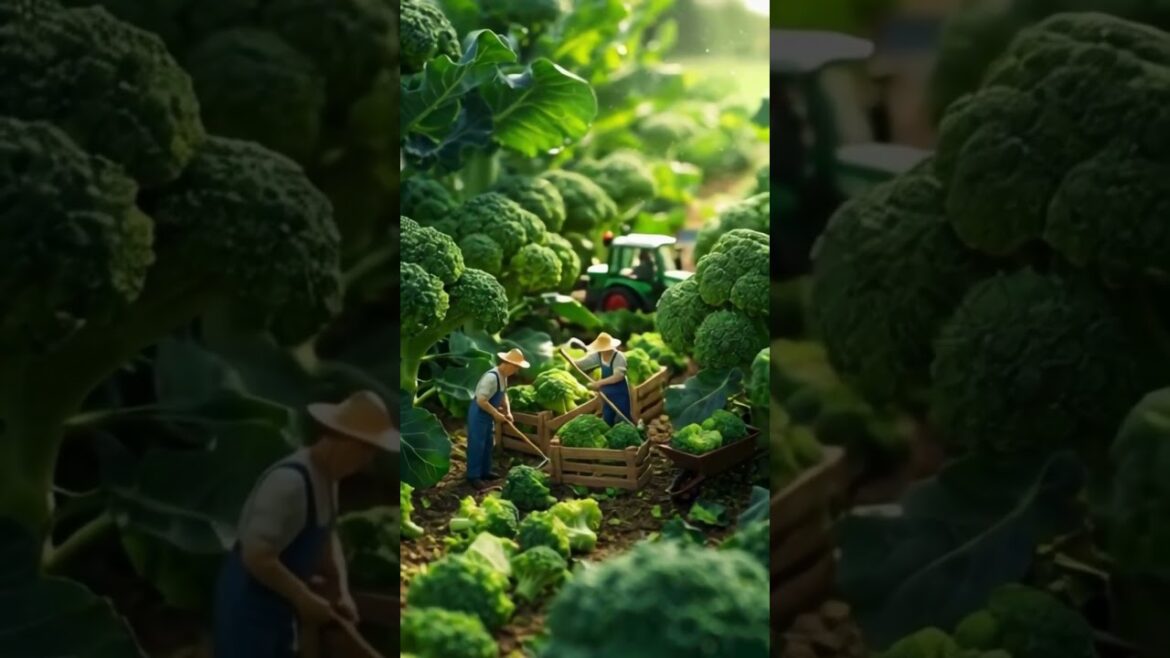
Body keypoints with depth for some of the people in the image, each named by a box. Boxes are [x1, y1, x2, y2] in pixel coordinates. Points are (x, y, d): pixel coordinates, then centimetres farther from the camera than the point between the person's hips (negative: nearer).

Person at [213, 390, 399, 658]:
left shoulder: (327, 477, 2)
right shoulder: (290, 483, -30)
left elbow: (326, 538, 14)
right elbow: (257, 556, -32)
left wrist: (343, 591, -1)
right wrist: (304, 598, -23)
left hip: (277, 604, 10)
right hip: (247, 603, -10)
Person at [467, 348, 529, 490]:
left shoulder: (503, 376, 1)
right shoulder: (491, 377, -29)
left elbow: (503, 395, 16)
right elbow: (481, 401, -31)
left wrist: (508, 412, 4)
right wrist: (496, 414, -23)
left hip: (488, 414, 10)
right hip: (478, 414, -10)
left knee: (488, 443, 19)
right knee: (476, 445, -3)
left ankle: (485, 471, 31)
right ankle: (473, 476, 4)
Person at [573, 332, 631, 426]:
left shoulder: (619, 357, -22)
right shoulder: (597, 356, -1)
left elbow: (619, 376, -32)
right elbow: (581, 364, 3)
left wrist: (600, 382, -37)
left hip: (620, 394, -7)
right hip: (607, 395, 7)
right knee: (606, 423, 13)